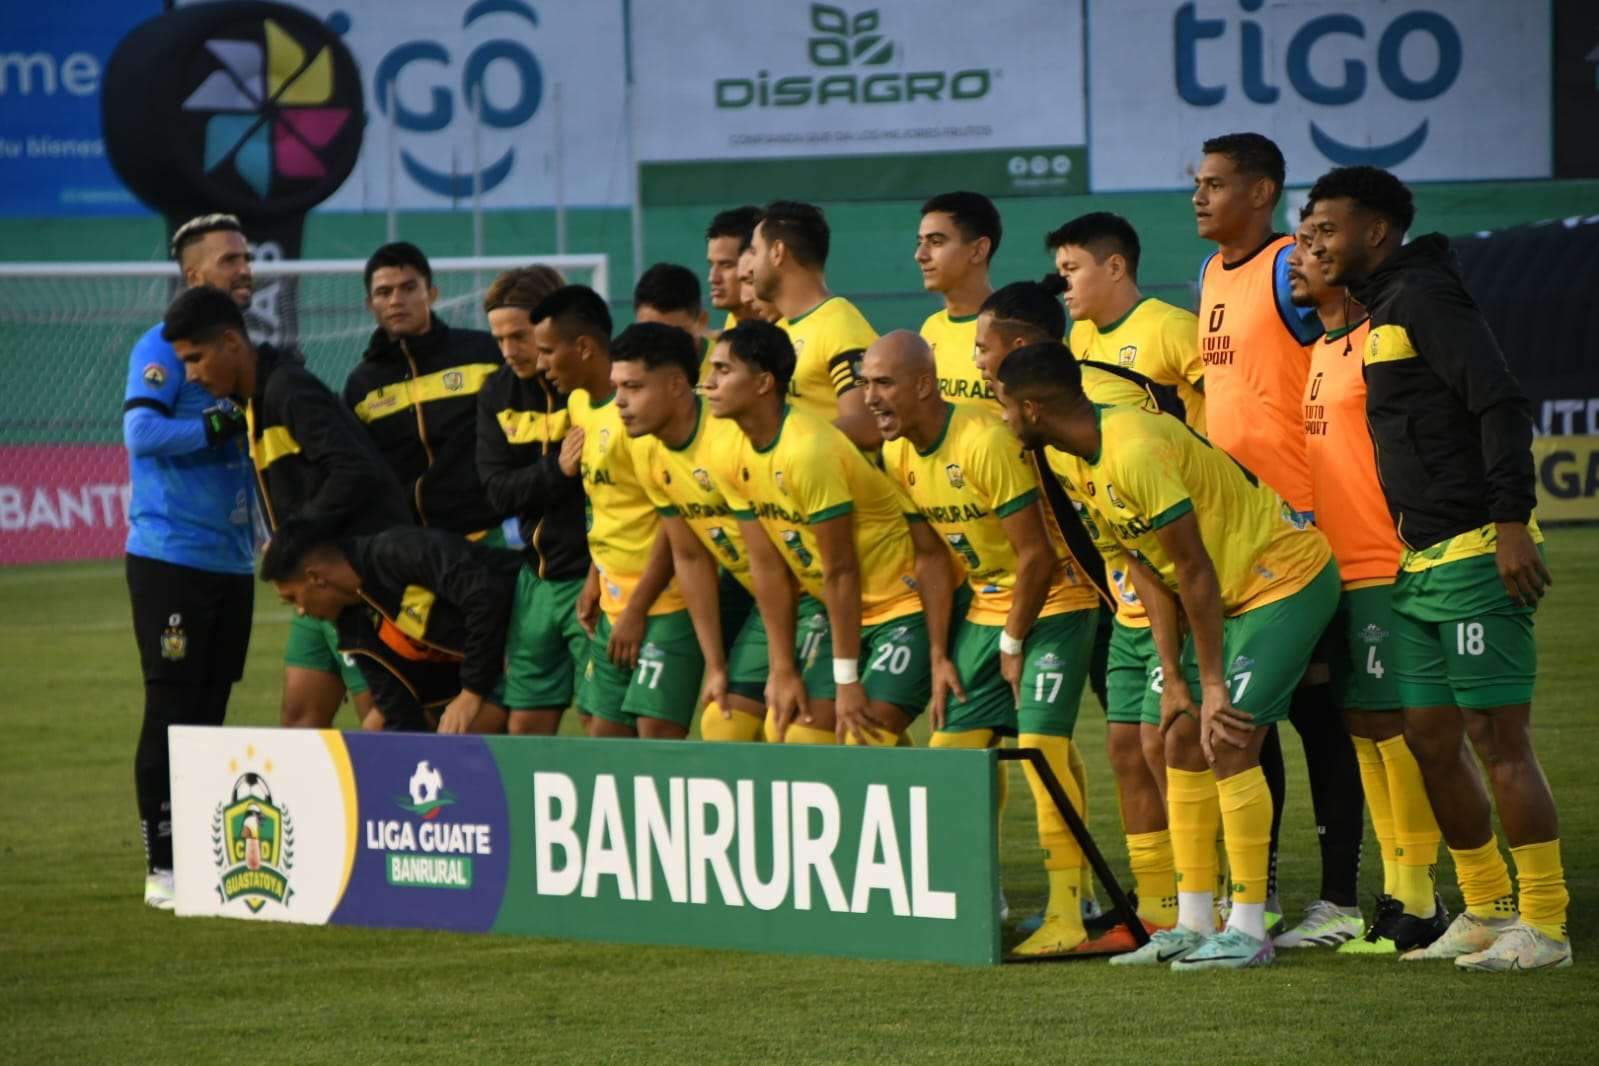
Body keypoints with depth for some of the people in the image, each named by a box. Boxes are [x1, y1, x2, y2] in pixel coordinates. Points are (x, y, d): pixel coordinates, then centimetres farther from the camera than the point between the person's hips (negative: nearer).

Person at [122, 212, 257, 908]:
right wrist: (226, 425, -22)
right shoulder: (164, 347, -7)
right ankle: (162, 869, -2)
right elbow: (141, 432, -22)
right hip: (171, 559, -7)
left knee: (209, 716, 9)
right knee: (172, 713, -6)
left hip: (232, 563, 7)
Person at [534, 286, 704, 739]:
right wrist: (595, 581, 13)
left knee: (656, 735, -15)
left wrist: (637, 611, -16)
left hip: (664, 601, -9)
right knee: (604, 731, 8)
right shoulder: (580, 404, 11)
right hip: (614, 601, 9)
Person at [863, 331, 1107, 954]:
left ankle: (1068, 912, -14)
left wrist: (1013, 643, -13)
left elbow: (1036, 557, -22)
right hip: (986, 605, 8)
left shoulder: (986, 442, -26)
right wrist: (942, 653, 9)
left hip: (1054, 600, -8)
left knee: (1040, 737, -17)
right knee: (953, 742, 3)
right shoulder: (896, 455, -2)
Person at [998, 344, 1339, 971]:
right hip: (1230, 594, 10)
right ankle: (1193, 925, 11)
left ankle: (1248, 931, -11)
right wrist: (1173, 678, 3)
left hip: (1286, 581, -10)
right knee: (1183, 740, 7)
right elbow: (1147, 572, 7)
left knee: (1229, 742, -15)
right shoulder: (1088, 464, 3)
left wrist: (1213, 683, -19)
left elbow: (1194, 570, -24)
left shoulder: (1133, 453, -28)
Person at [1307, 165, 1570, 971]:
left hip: (1477, 555, -10)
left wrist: (1511, 520, -24)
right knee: (1429, 740, 11)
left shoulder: (1423, 299, -10)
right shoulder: (1375, 313, 18)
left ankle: (1543, 925, -5)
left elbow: (1501, 406, -18)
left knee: (1502, 738, -8)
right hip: (1420, 565, 10)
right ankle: (1485, 911, 19)